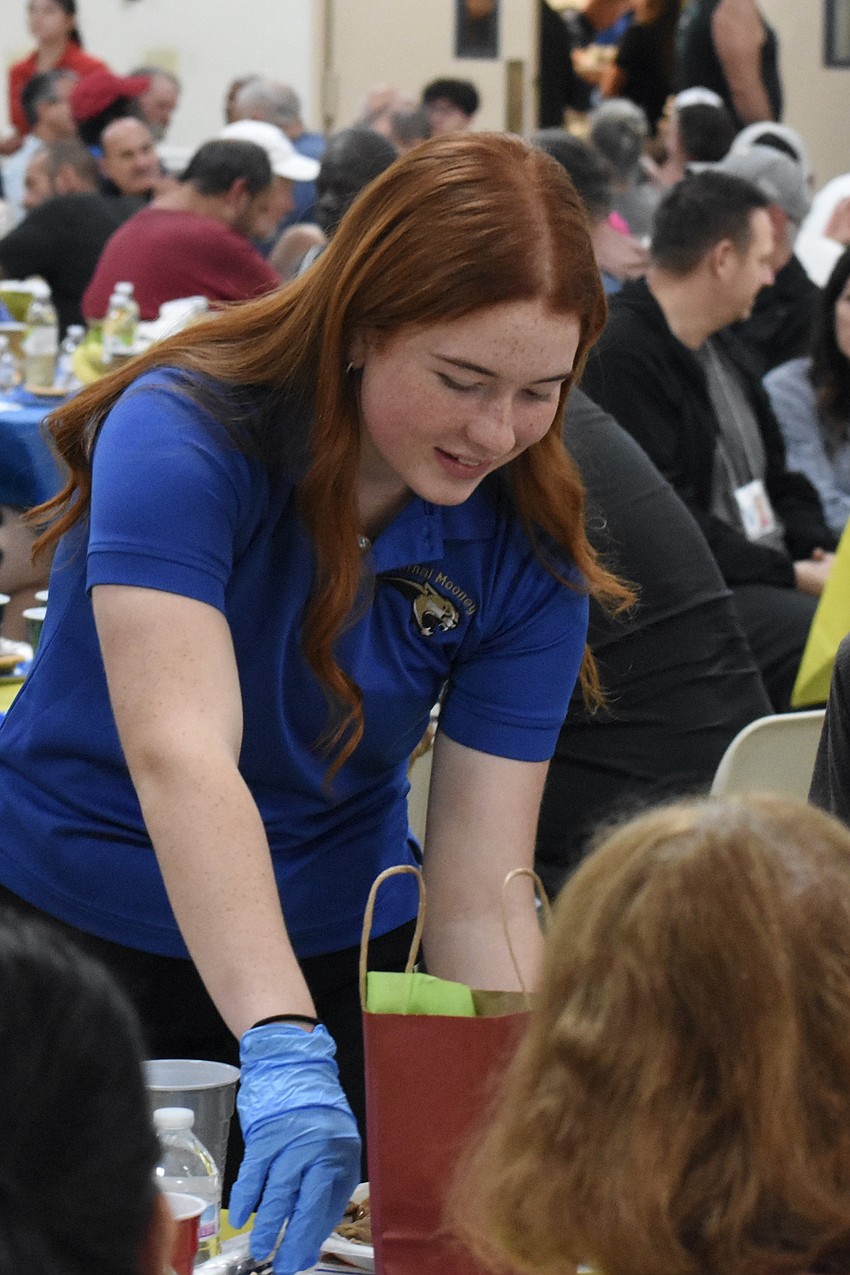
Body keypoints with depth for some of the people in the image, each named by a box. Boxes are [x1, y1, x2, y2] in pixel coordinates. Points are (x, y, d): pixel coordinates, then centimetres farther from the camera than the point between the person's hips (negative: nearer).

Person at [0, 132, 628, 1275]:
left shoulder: (526, 549, -11)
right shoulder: (183, 433, -23)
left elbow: (480, 888, -14)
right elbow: (180, 756, -36)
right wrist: (281, 1049, -48)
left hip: (338, 961, 3)